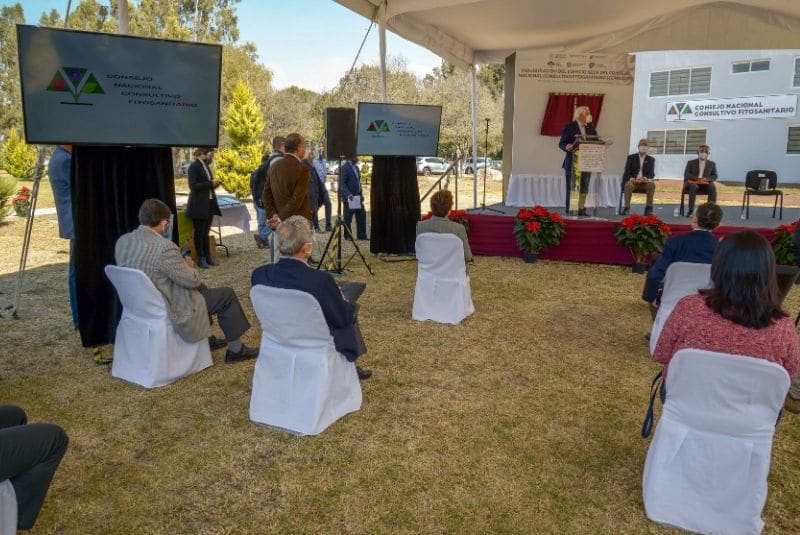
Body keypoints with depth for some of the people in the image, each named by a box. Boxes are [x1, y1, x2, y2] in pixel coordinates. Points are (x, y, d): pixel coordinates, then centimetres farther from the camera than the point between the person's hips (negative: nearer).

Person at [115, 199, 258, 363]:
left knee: (200, 288, 29)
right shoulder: (164, 248, -29)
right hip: (169, 313, -9)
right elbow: (192, 280, -20)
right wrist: (189, 266, 2)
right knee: (227, 295, 4)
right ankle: (236, 350, 16)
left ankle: (207, 338, 38)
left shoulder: (122, 241, -4)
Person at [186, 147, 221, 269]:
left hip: (209, 204, 7)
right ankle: (200, 259, 6)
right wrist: (210, 183, -19)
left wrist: (214, 184, 3)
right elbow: (193, 186, -18)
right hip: (199, 205, -7)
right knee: (199, 232, 0)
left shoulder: (206, 166, 14)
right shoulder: (194, 167, -10)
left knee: (206, 232, 12)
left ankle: (207, 257, 18)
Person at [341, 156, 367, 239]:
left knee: (362, 215, 7)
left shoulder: (356, 167, 16)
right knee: (348, 218, 2)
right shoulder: (344, 167, -11)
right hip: (349, 198, -8)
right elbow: (342, 183, -16)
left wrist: (361, 194, 13)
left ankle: (362, 235, 14)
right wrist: (348, 194, -25)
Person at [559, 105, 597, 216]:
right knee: (572, 187, -1)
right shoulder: (569, 127, -2)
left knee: (584, 187, 6)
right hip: (573, 161, -5)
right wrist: (567, 147, -26)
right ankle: (570, 210, 4)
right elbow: (561, 143, -6)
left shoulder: (591, 127, 13)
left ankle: (581, 209, 13)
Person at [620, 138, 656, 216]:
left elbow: (652, 174, 3)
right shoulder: (631, 157, 10)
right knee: (629, 185, -36)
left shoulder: (651, 159, 13)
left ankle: (649, 208, -26)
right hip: (632, 180, -1)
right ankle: (626, 207, -32)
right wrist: (631, 178, -21)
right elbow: (627, 171, 2)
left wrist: (645, 178, -21)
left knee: (652, 184, -32)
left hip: (644, 181, 1)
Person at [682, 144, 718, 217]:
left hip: (705, 183, 2)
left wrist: (706, 179, -15)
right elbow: (686, 175, -2)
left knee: (713, 188, -31)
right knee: (693, 187, -38)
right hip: (692, 182, -2)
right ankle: (691, 210, -40)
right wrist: (697, 178, -20)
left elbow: (714, 176, 8)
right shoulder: (691, 162, 10)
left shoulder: (712, 164, 15)